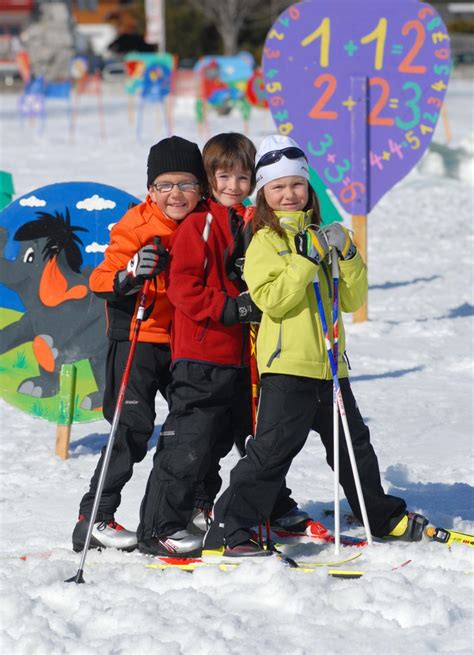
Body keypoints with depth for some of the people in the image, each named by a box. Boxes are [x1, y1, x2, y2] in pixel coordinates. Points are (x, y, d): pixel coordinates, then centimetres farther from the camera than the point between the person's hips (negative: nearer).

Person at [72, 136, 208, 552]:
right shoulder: (136, 227, -12)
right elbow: (102, 281, -17)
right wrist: (129, 276, -36)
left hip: (185, 342, 6)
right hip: (137, 340, -6)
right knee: (134, 427, -12)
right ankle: (94, 519, -8)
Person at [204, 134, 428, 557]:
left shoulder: (319, 236, 15)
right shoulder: (265, 241, -3)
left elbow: (352, 301, 11)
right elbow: (270, 299, -18)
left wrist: (348, 256, -4)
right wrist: (307, 260, -21)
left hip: (328, 363, 7)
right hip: (287, 364, -7)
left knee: (353, 445, 19)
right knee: (273, 447, -14)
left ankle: (385, 519, 34)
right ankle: (229, 530, -13)